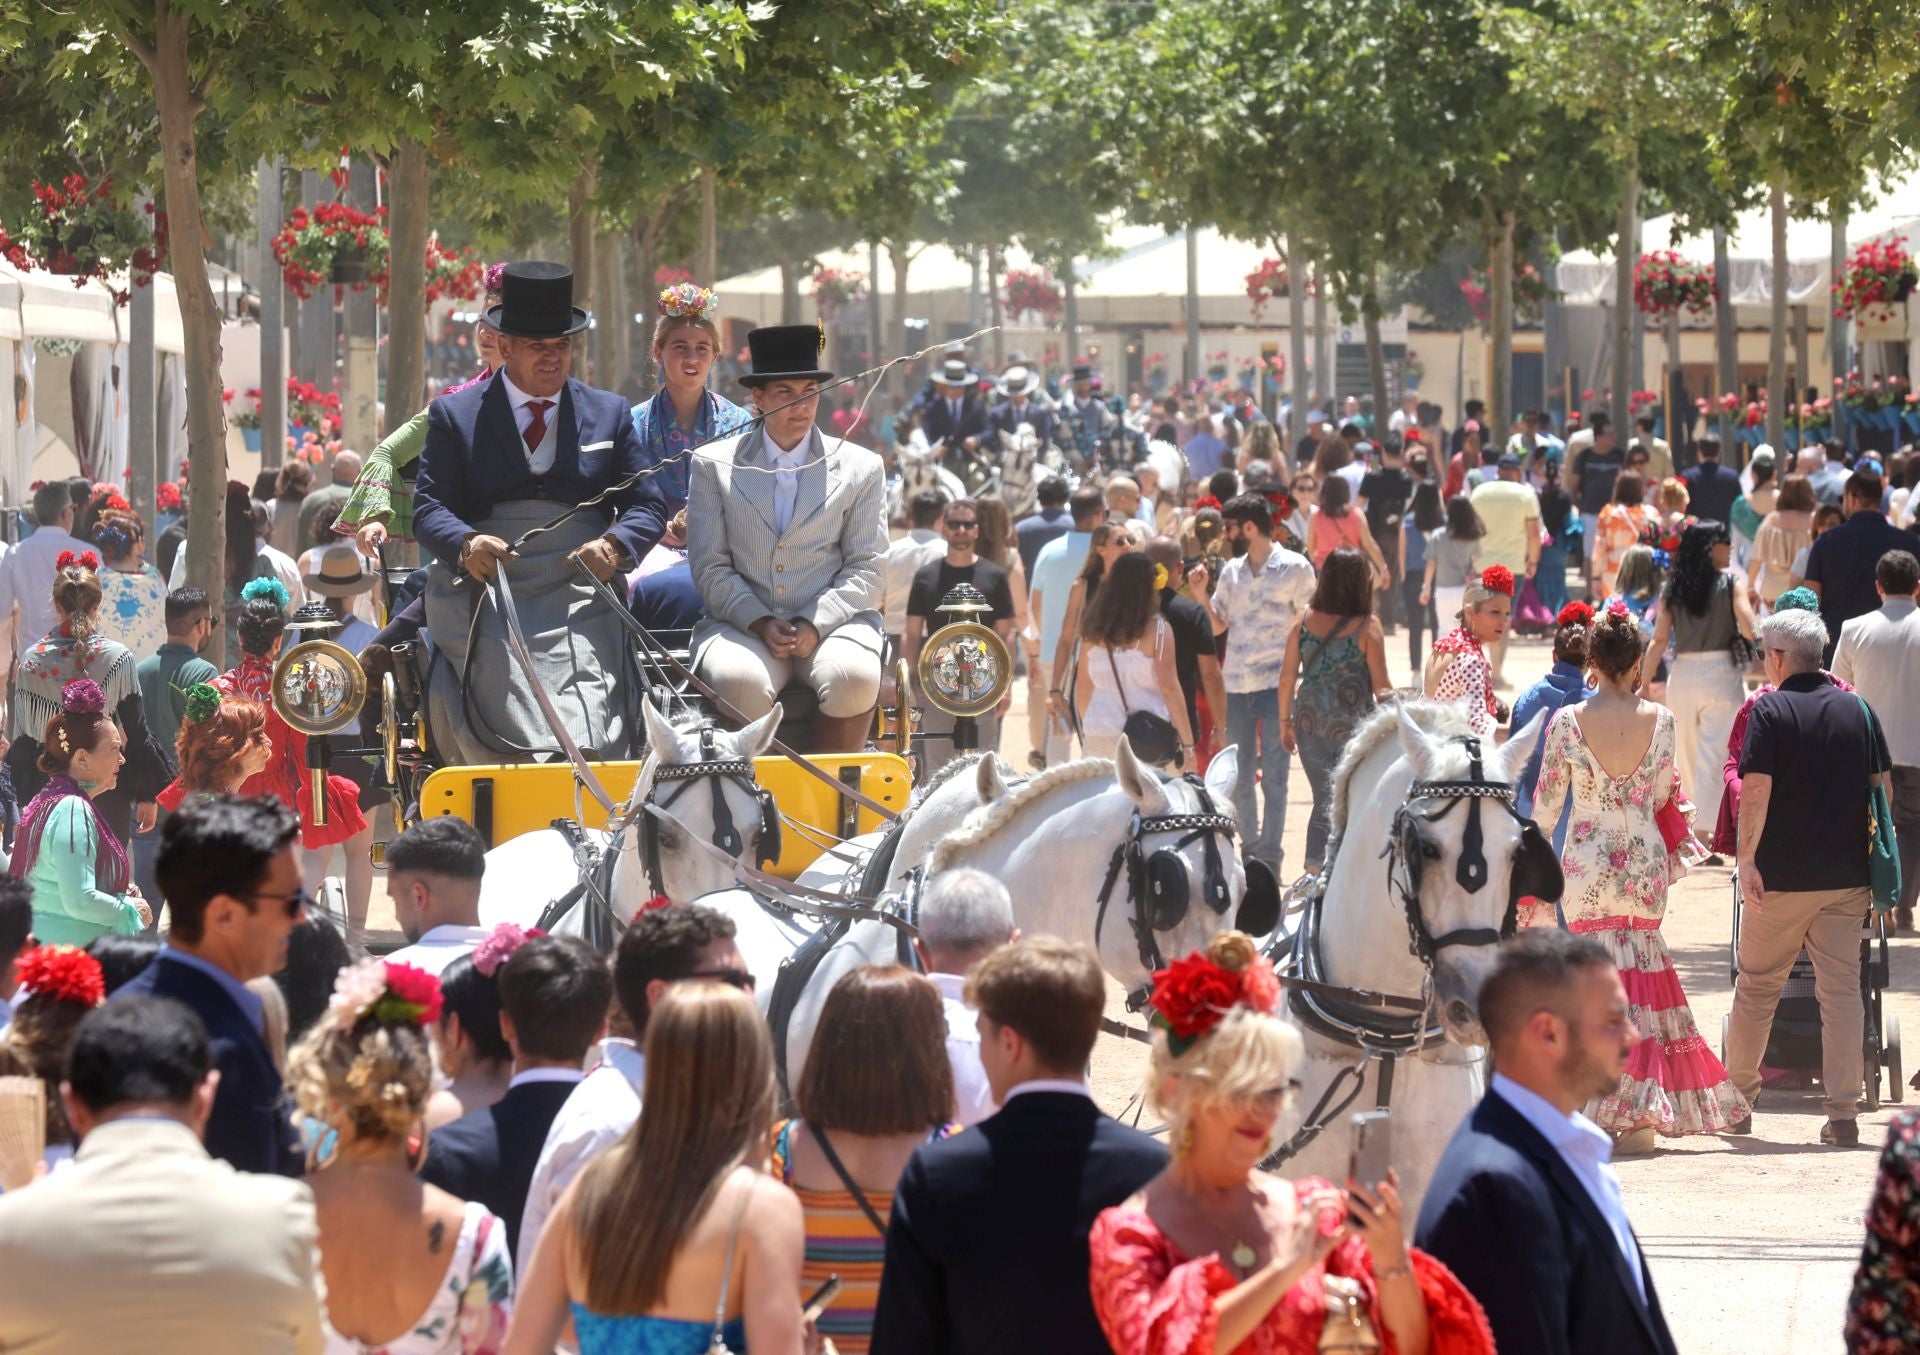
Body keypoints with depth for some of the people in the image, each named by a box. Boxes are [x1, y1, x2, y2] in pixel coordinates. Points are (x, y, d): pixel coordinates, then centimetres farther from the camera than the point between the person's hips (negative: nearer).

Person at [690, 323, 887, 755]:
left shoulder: (861, 468, 12)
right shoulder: (714, 467, 11)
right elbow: (710, 565, 6)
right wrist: (759, 623, -11)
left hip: (831, 622, 0)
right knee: (741, 680, -35)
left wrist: (814, 625, -10)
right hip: (743, 624, 0)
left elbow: (866, 568, 7)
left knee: (854, 677, -34)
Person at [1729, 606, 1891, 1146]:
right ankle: (1842, 1112, -3)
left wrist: (1747, 860, -12)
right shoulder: (1857, 710, 6)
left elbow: (1756, 791, -14)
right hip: (1847, 875, 3)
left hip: (1782, 875, -3)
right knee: (1842, 989, 3)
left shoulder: (1771, 711, -7)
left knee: (1757, 986, 12)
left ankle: (1738, 1099, 21)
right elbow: (1883, 787, 8)